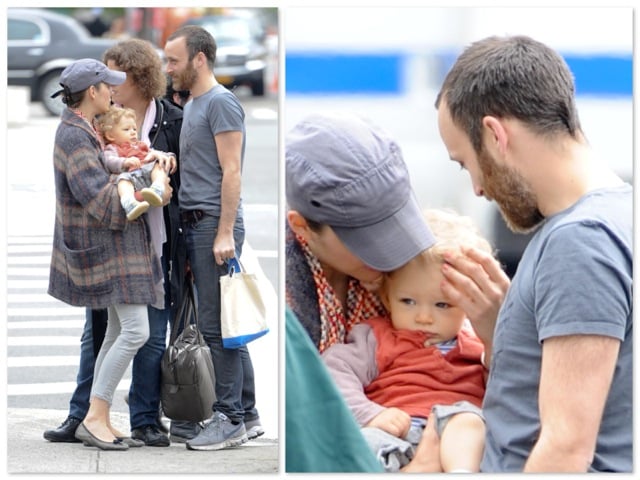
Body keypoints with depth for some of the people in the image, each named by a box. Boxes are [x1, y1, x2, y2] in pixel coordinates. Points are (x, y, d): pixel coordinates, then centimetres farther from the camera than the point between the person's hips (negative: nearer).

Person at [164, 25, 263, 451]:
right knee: (225, 324, 11)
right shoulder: (193, 106, 19)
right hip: (196, 225, 10)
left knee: (219, 326, -9)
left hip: (215, 224, -10)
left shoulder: (220, 103, -10)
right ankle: (247, 415, 15)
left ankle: (230, 420, -6)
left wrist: (224, 234, -20)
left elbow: (231, 172, -15)